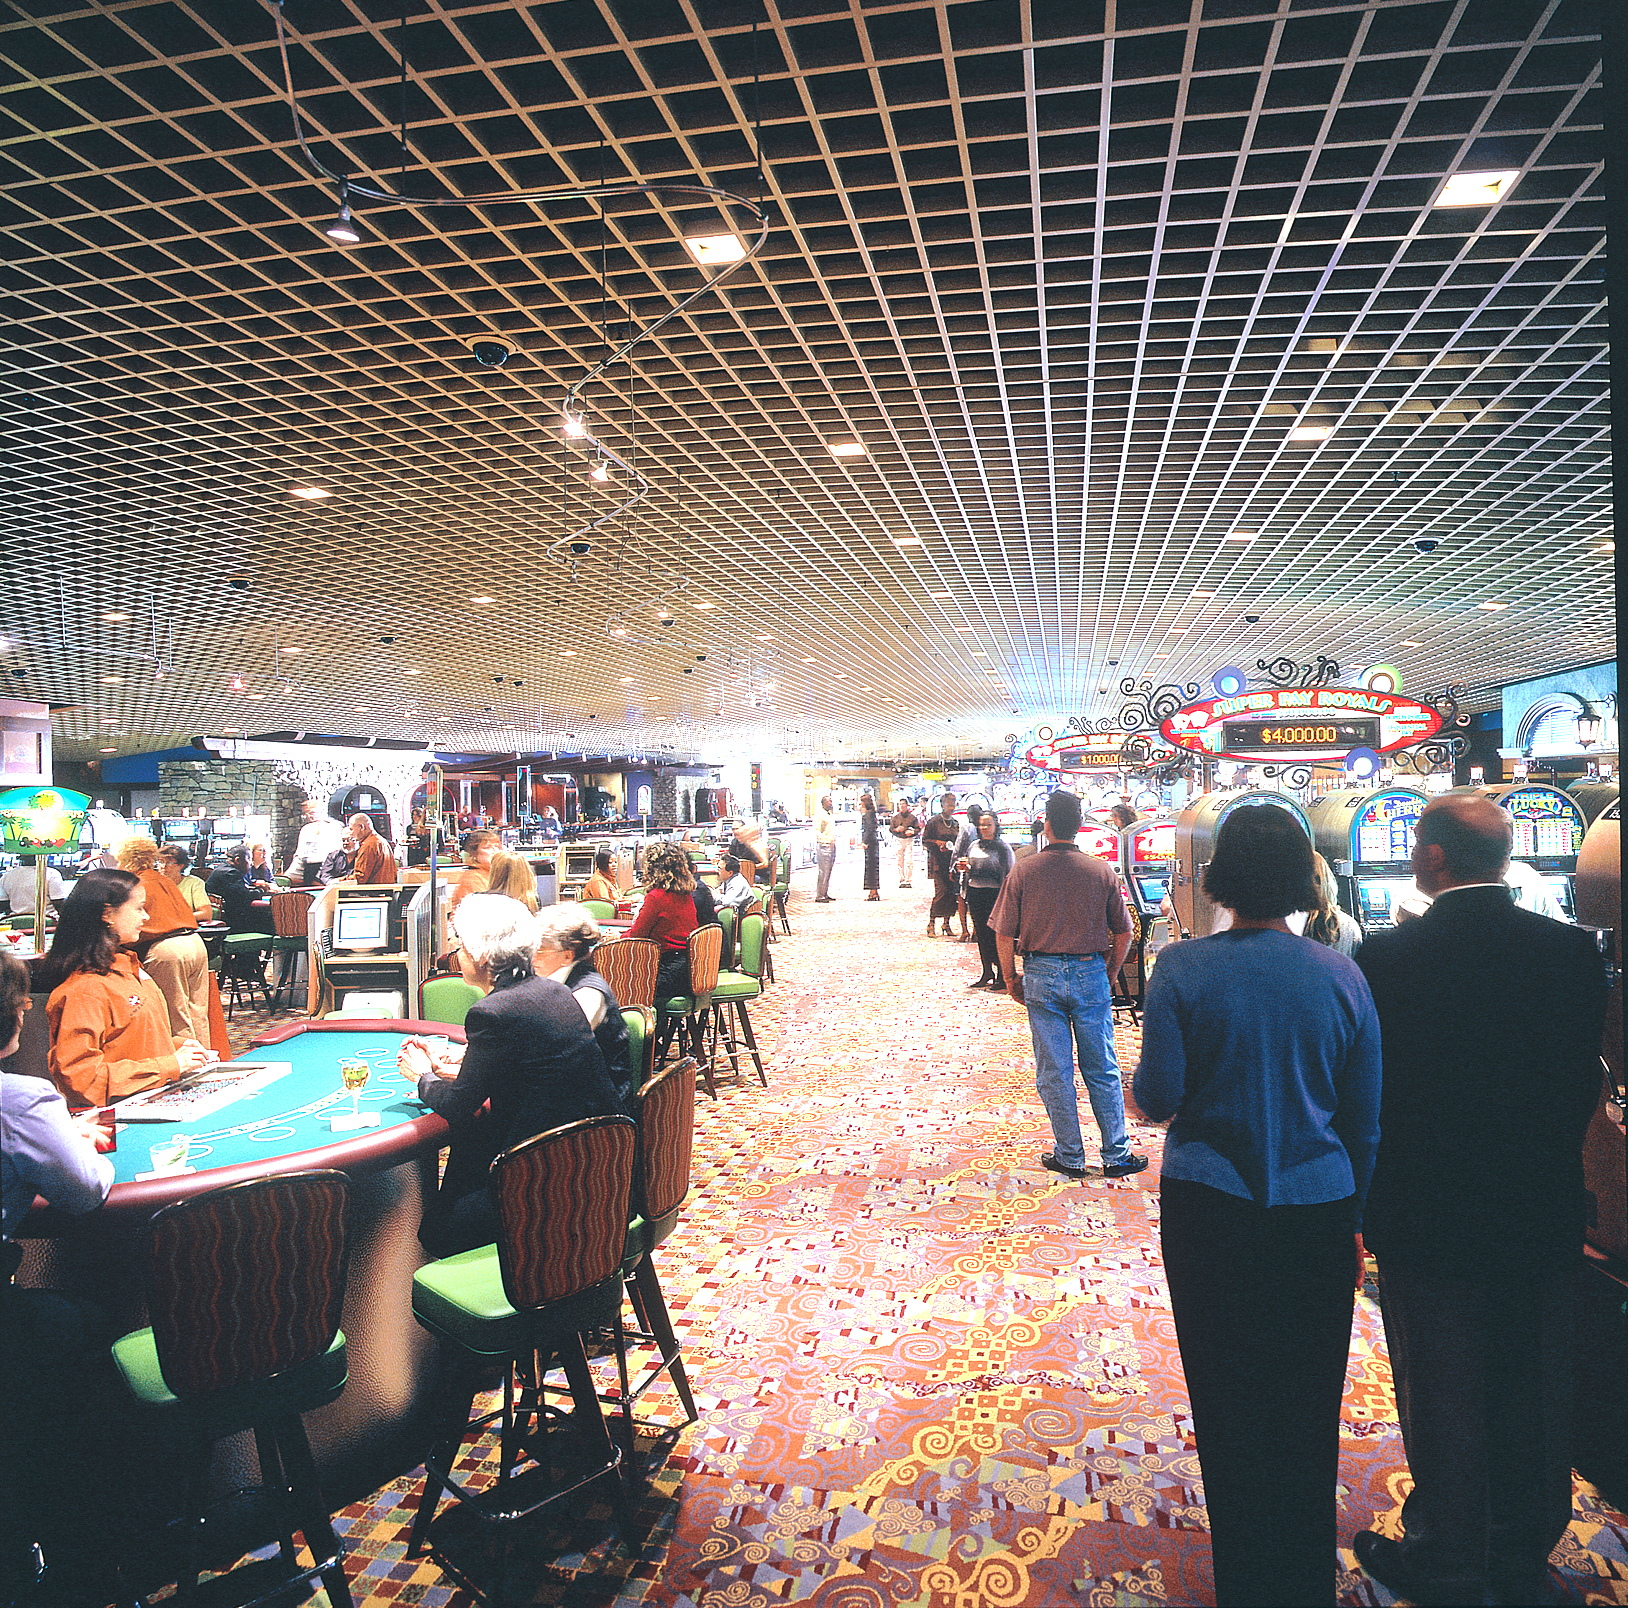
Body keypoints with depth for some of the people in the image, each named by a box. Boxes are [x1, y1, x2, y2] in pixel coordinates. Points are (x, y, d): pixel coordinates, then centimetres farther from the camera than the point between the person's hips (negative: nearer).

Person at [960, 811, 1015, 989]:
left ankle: (1002, 975, 6)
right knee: (981, 933, 10)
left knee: (995, 933, -4)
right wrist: (965, 867, 1)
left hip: (993, 893, -6)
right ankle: (987, 973, 20)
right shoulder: (974, 845, 13)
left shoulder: (1002, 847, -5)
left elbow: (1009, 873, -8)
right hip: (974, 893, 6)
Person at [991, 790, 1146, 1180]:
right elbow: (1123, 933, 3)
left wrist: (1011, 980, 8)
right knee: (1102, 1071, 11)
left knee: (1054, 1072, 9)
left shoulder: (1023, 871, -6)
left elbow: (1004, 936, -5)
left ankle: (1069, 1157, 17)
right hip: (1091, 973, 1)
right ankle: (1117, 1156, 18)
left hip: (1041, 976, -1)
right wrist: (1109, 973, 17)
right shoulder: (1102, 870, -3)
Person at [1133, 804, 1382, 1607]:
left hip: (1209, 1210, -2)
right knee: (1309, 1409, 17)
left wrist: (1141, 1088, 12)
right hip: (1318, 1212, 2)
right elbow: (1364, 1119, 2)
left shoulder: (1182, 970, -12)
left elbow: (1156, 1097, -11)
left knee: (1226, 1400, 14)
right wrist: (1356, 1221, 14)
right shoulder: (1341, 975, -5)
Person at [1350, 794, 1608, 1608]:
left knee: (1442, 1401, 13)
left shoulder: (1387, 958, -19)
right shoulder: (1573, 950, -8)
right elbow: (1583, 1079, 0)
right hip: (1544, 1218, 4)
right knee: (1534, 1397, 20)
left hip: (1428, 1218, -3)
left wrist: (1358, 1203, 2)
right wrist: (1541, 1166, 15)